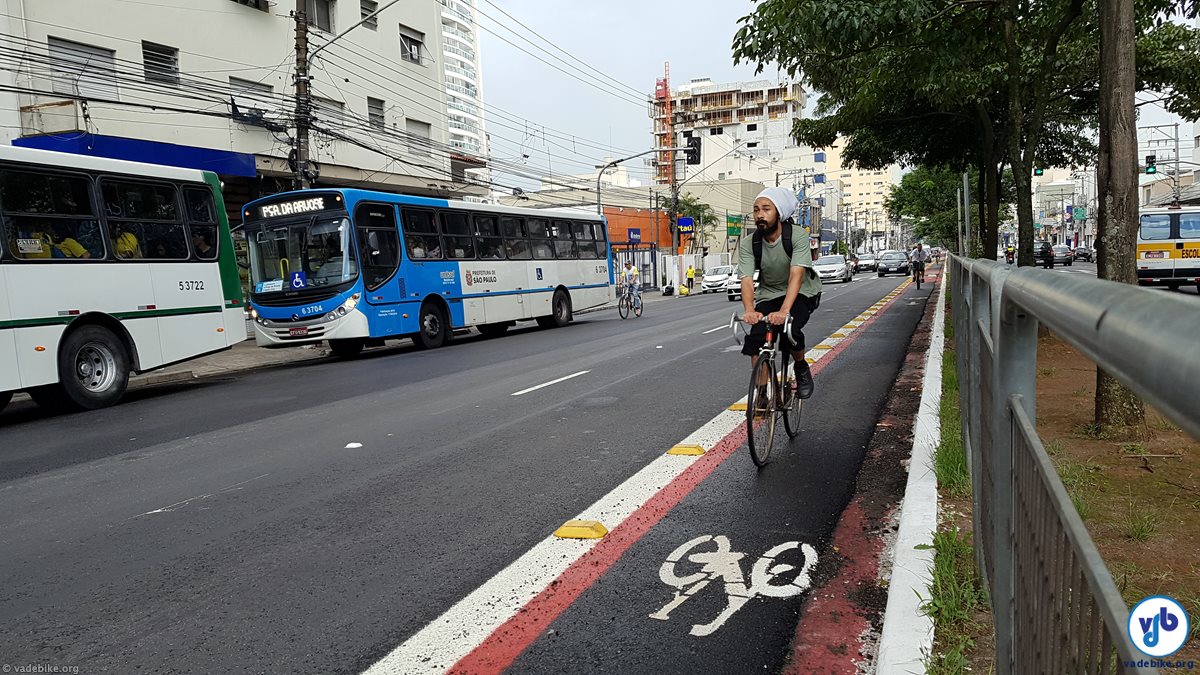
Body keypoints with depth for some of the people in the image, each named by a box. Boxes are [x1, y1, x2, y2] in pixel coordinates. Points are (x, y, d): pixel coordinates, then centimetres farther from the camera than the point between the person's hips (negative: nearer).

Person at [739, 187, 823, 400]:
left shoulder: (798, 235, -24)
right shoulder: (748, 244, -16)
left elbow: (797, 275, -34)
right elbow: (747, 279, -25)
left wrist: (783, 311, -49)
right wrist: (749, 310, -46)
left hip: (802, 292, -3)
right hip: (768, 294, 3)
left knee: (790, 329, -28)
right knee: (755, 337, -19)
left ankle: (802, 369, 2)